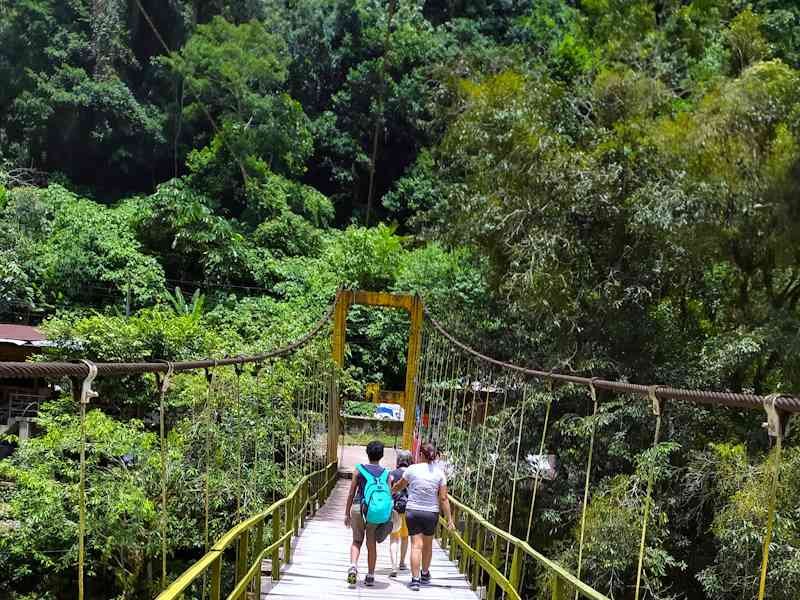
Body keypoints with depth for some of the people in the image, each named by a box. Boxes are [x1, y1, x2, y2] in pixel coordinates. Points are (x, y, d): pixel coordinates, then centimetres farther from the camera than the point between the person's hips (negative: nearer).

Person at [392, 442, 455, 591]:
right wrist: (449, 519, 0)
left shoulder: (412, 469, -7)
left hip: (413, 511, -2)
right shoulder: (439, 473, -4)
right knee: (428, 545, 19)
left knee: (416, 545, -1)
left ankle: (415, 579, -8)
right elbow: (443, 498, -5)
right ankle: (425, 574, 37)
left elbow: (399, 487, 8)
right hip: (431, 513, 2)